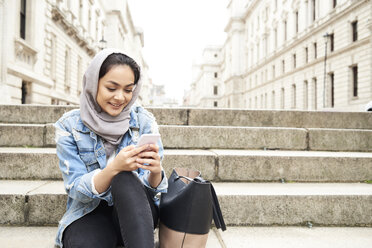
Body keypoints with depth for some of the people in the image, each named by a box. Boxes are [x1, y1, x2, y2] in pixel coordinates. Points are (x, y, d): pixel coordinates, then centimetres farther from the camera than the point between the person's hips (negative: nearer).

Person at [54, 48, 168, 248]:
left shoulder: (144, 121, -4)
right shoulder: (69, 126, -6)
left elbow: (152, 186, -4)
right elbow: (77, 190, -11)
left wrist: (156, 171, -29)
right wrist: (115, 167, -30)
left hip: (137, 210, 2)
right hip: (91, 212, -2)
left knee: (125, 179, -32)